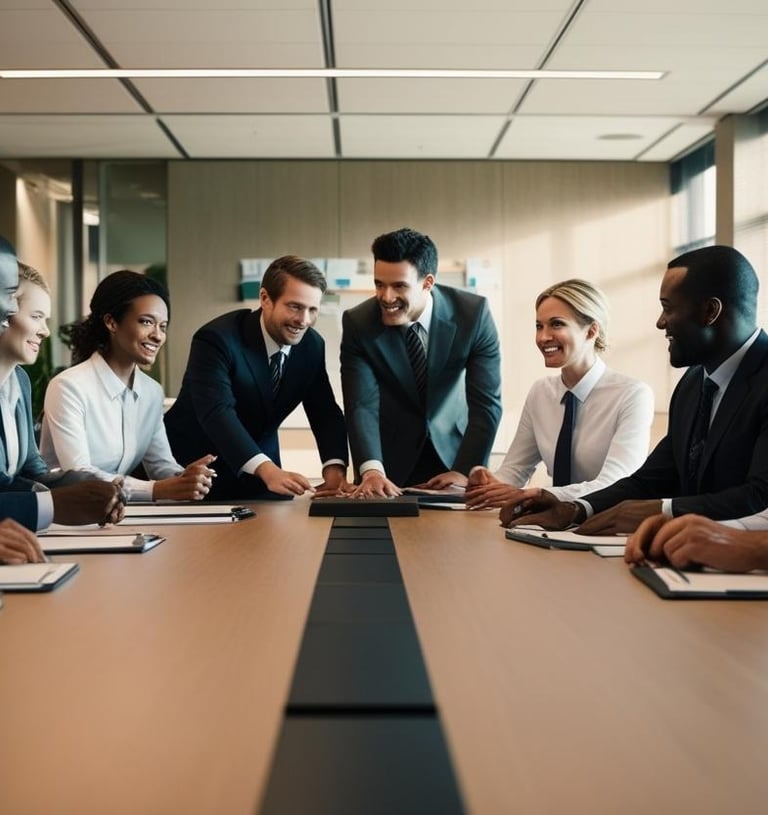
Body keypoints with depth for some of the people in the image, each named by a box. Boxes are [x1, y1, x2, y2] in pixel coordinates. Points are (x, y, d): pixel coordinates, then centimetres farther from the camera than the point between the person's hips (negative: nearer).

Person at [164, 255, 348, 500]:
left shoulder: (312, 345, -3)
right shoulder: (217, 339, -22)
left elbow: (324, 412, -4)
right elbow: (217, 412, -34)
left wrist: (335, 467, -24)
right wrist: (267, 470, -48)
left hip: (260, 474, 4)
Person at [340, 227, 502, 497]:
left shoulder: (474, 313, -17)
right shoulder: (357, 323, -17)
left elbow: (486, 402, -15)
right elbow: (361, 404, -22)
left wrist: (464, 471, -23)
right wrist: (372, 471, -37)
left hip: (453, 450, 0)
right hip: (391, 459, 0)